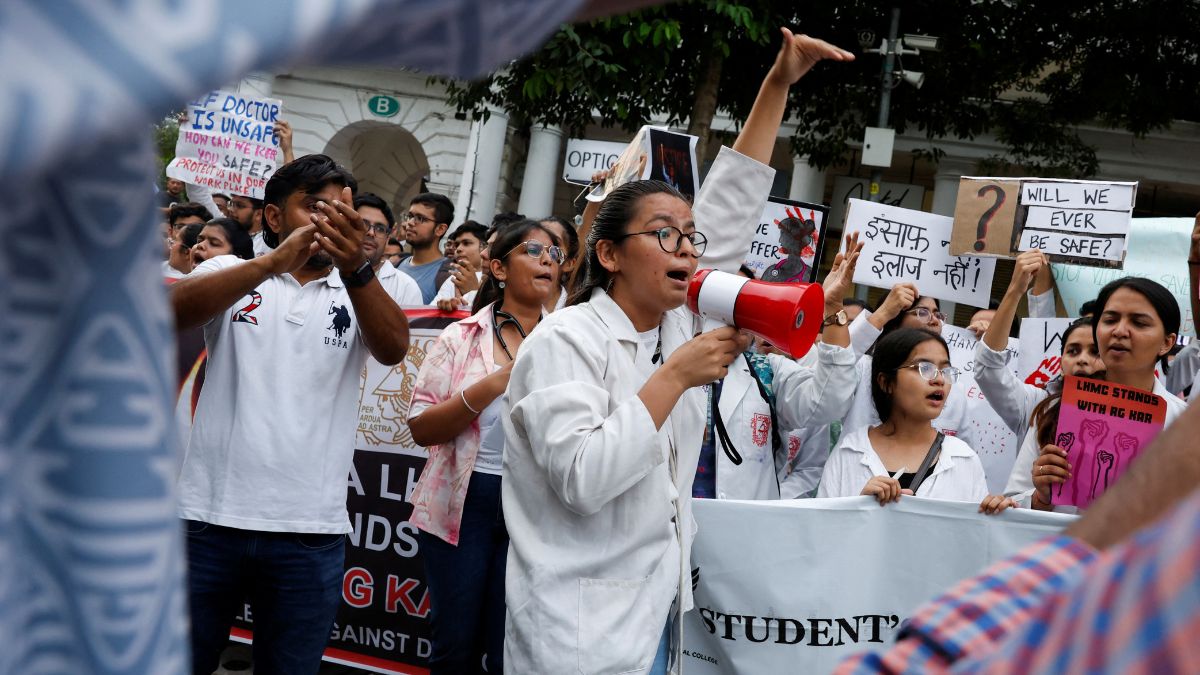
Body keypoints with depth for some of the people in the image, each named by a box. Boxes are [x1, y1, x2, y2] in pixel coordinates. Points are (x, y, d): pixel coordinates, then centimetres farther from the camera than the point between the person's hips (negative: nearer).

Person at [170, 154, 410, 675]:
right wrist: (273, 262, -30)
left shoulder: (359, 293, 9)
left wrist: (355, 268, -29)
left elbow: (394, 348, -12)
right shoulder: (232, 274, 5)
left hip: (310, 531, 1)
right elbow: (174, 311, -16)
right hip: (210, 516, -1)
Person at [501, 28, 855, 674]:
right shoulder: (565, 342, -13)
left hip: (657, 615, 8)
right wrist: (676, 378, -20)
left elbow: (729, 215, 11)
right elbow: (583, 480, -25)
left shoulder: (673, 324, 8)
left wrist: (777, 85, 8)